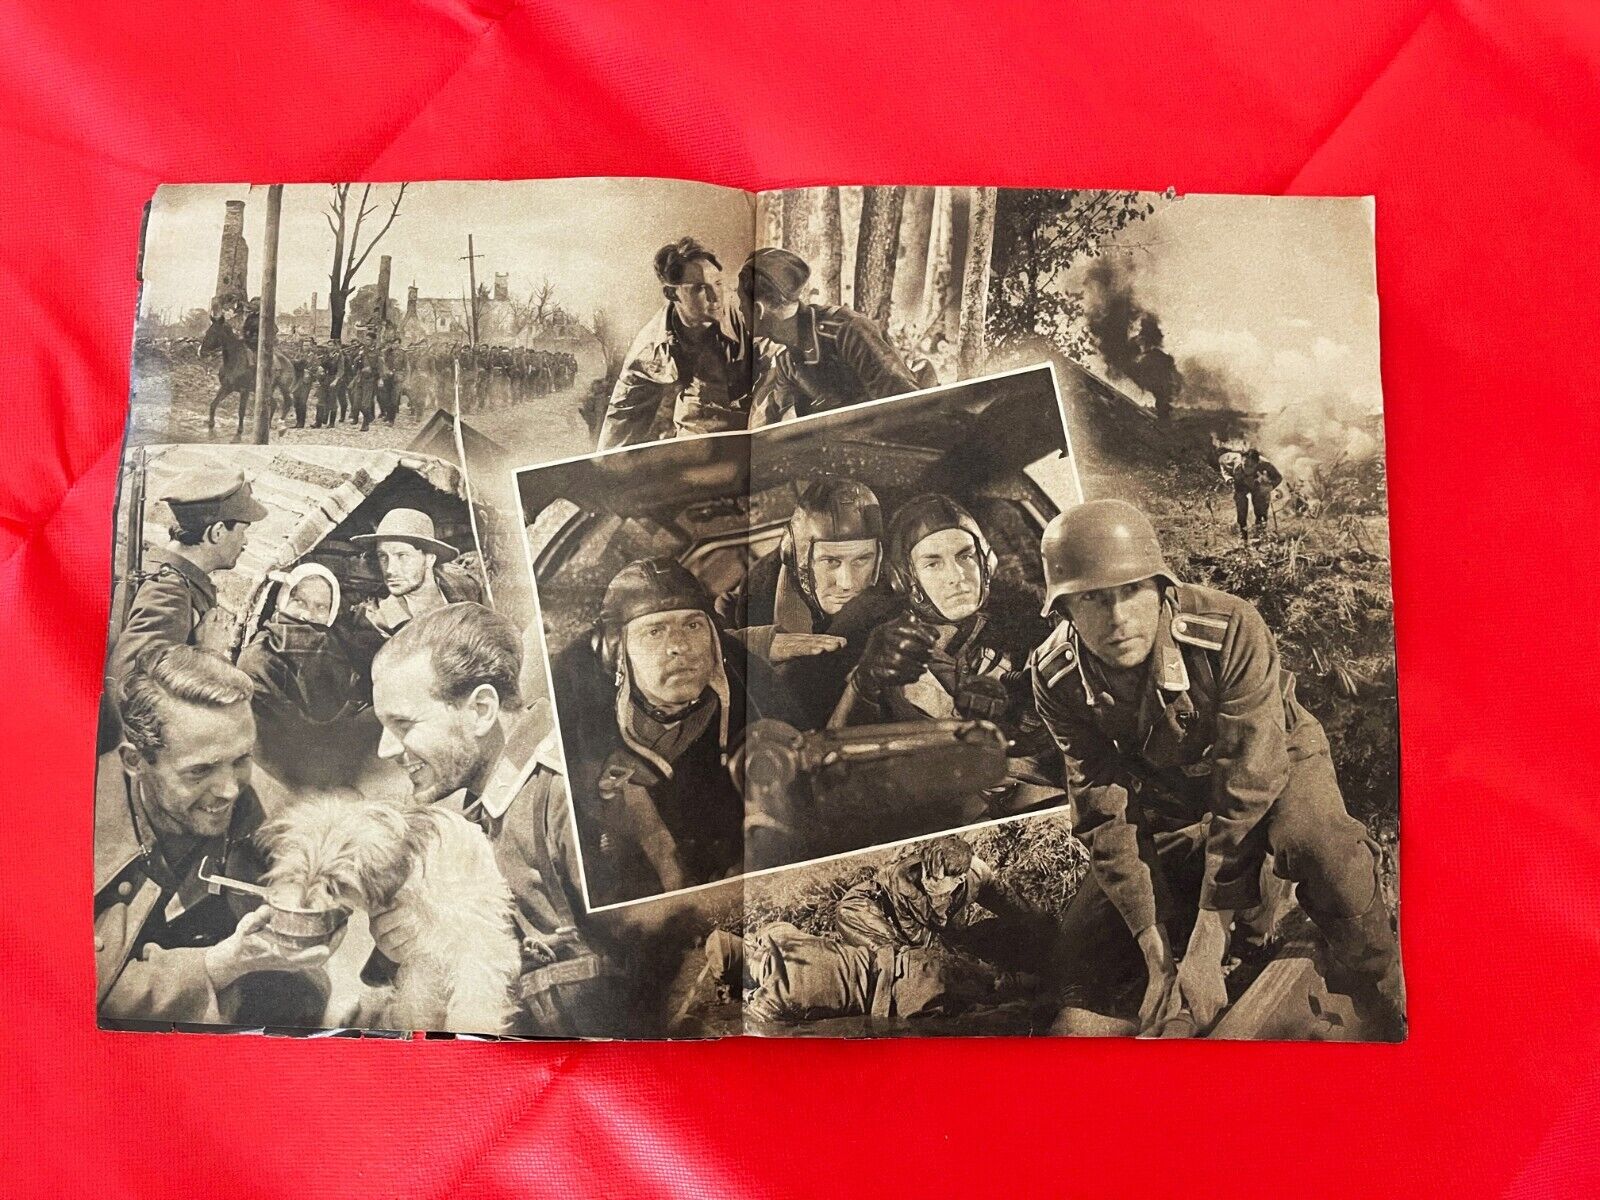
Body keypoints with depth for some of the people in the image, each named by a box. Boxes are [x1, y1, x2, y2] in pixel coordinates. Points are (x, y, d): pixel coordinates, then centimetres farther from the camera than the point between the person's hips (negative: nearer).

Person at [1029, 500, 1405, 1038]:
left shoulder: (1229, 628, -35)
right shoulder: (1057, 679, -24)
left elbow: (1248, 785, -35)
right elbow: (1103, 812, -20)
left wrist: (1206, 949, -35)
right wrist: (1158, 957, -23)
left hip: (1270, 765, -3)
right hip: (1169, 800, 4)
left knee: (1320, 843, -38)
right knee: (1085, 938, -2)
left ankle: (1394, 1017, -14)